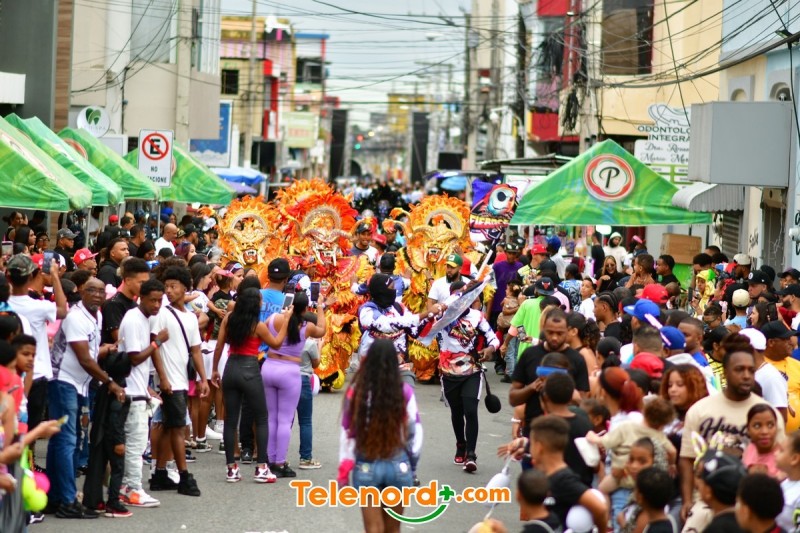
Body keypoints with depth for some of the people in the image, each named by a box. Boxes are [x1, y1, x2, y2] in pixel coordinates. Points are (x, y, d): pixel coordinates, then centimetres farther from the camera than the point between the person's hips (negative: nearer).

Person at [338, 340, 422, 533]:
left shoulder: (356, 392, -9)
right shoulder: (404, 392, -9)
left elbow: (347, 434, -4)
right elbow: (415, 432, -2)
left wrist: (344, 469, 6)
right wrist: (411, 463, 13)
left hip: (366, 466, -1)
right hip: (398, 465, 1)